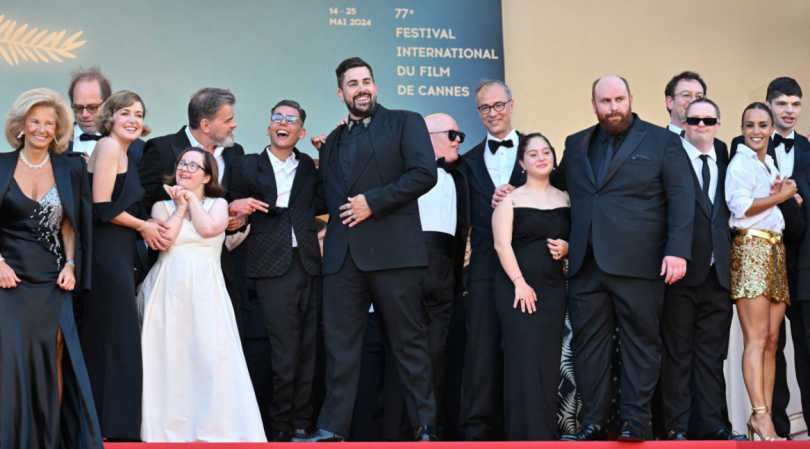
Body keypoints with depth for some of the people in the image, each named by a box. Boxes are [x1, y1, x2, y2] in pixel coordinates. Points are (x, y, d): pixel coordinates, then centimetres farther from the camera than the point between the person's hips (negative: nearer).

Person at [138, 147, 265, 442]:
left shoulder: (218, 204, 13)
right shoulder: (162, 205, 14)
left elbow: (208, 228, -8)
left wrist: (191, 199, 3)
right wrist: (181, 206, 3)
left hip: (205, 291, -1)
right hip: (168, 290, 1)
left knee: (210, 357, -11)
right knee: (168, 358, -3)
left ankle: (216, 429, -7)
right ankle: (168, 430, 2)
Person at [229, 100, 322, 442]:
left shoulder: (310, 166, 17)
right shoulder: (247, 166, 12)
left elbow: (323, 205, 8)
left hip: (309, 264, 3)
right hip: (274, 267, -2)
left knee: (308, 349, 1)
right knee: (285, 352, -5)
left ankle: (302, 423, 7)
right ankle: (282, 426, 4)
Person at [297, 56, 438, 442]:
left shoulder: (405, 123, 6)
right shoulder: (332, 140, 21)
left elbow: (424, 173, -8)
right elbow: (323, 192, 23)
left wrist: (372, 202, -12)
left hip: (392, 250, -5)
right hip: (343, 253, 5)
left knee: (408, 341, 0)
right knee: (340, 342, 3)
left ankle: (425, 427, 6)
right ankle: (332, 430, 6)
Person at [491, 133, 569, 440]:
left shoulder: (564, 199, 14)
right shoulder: (511, 199, 2)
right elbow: (502, 244, -5)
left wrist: (567, 248, -3)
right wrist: (520, 283, -14)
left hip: (554, 289, 4)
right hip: (517, 288, -4)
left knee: (549, 360, 1)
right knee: (526, 359, -10)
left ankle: (548, 433, 7)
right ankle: (529, 435, -5)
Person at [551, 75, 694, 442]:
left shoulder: (661, 142, 5)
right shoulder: (576, 145, 17)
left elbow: (681, 197, -1)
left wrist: (677, 250, -12)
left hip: (638, 263, -3)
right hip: (586, 266, 4)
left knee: (640, 342, 1)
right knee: (587, 343, 3)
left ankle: (635, 423, 7)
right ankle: (592, 423, 10)